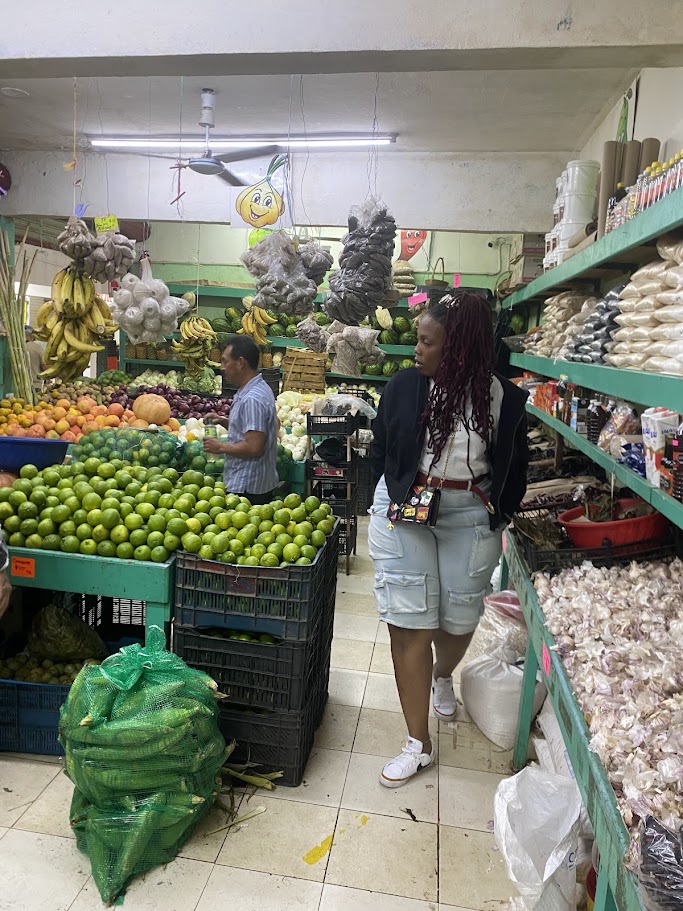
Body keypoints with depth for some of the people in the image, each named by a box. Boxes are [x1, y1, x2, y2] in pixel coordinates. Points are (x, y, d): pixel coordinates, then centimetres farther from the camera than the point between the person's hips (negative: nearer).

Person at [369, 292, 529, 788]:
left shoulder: (505, 398, -6)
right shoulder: (405, 385, -5)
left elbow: (515, 467, 7)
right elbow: (381, 449, 7)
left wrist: (499, 515, 1)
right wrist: (390, 500, 0)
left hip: (471, 518, 1)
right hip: (404, 512, 0)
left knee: (459, 620, 14)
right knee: (409, 625, 0)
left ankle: (443, 675, 52)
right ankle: (419, 743, 17)